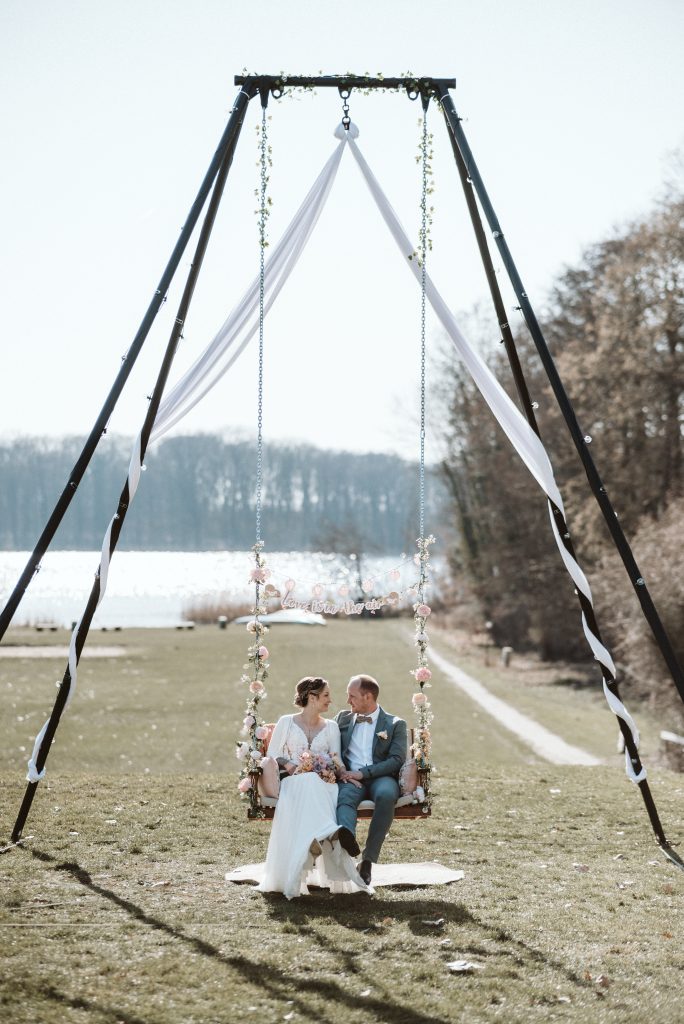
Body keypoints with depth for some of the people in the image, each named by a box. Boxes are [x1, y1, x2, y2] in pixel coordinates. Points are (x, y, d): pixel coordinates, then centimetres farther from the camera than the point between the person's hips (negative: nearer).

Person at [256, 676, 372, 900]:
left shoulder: (331, 727, 20)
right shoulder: (286, 723, 14)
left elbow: (337, 760, 11)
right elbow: (272, 755, 11)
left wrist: (343, 771, -14)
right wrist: (290, 765, -10)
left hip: (323, 781, 2)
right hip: (294, 781, -2)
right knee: (308, 786, -40)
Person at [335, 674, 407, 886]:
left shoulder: (395, 724, 12)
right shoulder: (342, 719, 22)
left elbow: (397, 760, -1)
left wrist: (363, 773, -12)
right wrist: (340, 771, -7)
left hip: (380, 778, -1)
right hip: (349, 778, 2)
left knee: (386, 795, -38)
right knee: (345, 798, -35)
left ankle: (368, 859, -32)